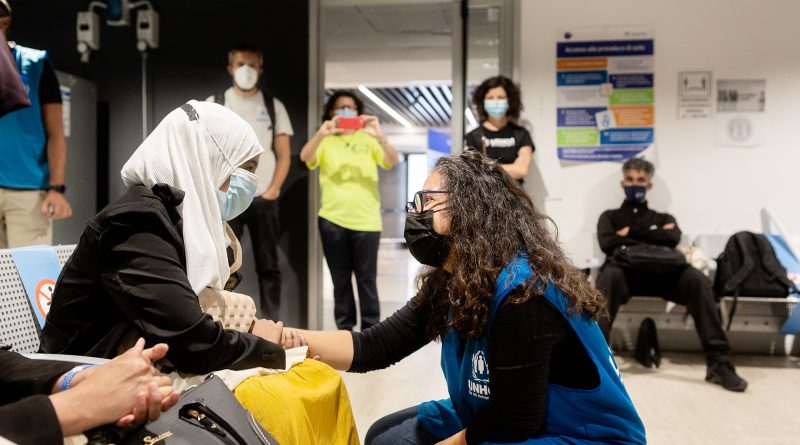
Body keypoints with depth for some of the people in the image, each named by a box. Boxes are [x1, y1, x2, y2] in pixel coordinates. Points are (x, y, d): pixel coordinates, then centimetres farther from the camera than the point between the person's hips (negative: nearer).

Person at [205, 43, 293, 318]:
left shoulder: (273, 106, 8)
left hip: (263, 199, 1)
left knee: (268, 266, 4)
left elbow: (284, 155, 7)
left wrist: (273, 190, -5)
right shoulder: (214, 104, 6)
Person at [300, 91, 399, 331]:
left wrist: (380, 137, -27)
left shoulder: (368, 139, 6)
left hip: (366, 220, -1)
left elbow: (393, 162, -8)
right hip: (332, 219, 1)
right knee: (340, 280, 9)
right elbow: (305, 157, -13)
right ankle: (345, 329, 20)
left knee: (366, 279, 3)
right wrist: (321, 133, -31)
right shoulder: (325, 141, 6)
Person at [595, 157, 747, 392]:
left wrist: (631, 233, 4)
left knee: (696, 278, -30)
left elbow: (673, 238, 4)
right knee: (609, 275, -39)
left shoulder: (663, 218, 30)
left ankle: (718, 362, -32)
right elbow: (607, 243, 1)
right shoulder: (610, 216, 25)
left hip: (661, 274, 2)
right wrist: (654, 240, 3)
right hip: (626, 272, -2)